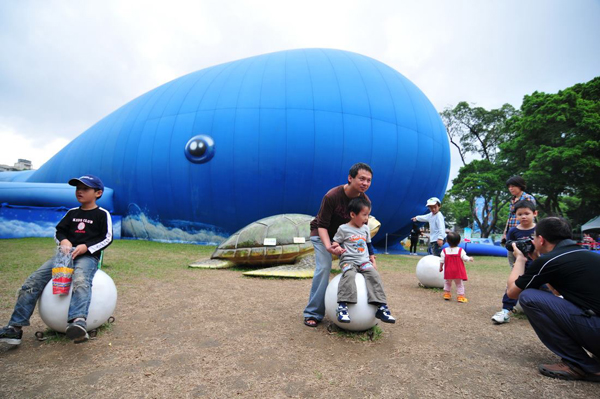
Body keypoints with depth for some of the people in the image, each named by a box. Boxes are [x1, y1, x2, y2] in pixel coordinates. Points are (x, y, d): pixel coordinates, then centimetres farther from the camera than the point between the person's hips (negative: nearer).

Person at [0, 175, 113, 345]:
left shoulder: (102, 214, 2)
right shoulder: (71, 213, 20)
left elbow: (107, 238, -4)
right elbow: (59, 231, 19)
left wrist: (85, 247, -17)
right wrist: (64, 241, -5)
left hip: (88, 256, -6)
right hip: (66, 254, 7)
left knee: (81, 281, -37)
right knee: (32, 281, -8)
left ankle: (78, 322, -55)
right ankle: (15, 328, -4)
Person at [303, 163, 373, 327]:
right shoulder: (332, 196, -32)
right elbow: (322, 226, -27)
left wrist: (369, 253, -9)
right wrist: (328, 246, -43)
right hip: (322, 234, -5)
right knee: (323, 268, -19)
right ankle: (313, 313, -8)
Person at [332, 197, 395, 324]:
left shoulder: (365, 229, 15)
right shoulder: (343, 229, -2)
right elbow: (335, 242, 2)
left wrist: (373, 260, 22)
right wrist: (337, 248, -22)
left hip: (364, 261, 5)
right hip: (348, 261, -4)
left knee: (374, 276, -21)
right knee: (349, 276, -34)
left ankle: (381, 307, -19)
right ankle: (342, 306, -34)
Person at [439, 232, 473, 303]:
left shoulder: (444, 251, -7)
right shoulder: (460, 250, -10)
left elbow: (441, 261, -4)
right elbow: (465, 258, -7)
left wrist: (440, 268, 10)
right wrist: (470, 259, 16)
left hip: (448, 272, 1)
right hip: (458, 271, -1)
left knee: (447, 283, 21)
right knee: (459, 284, 11)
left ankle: (446, 294, 22)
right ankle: (460, 296, 8)